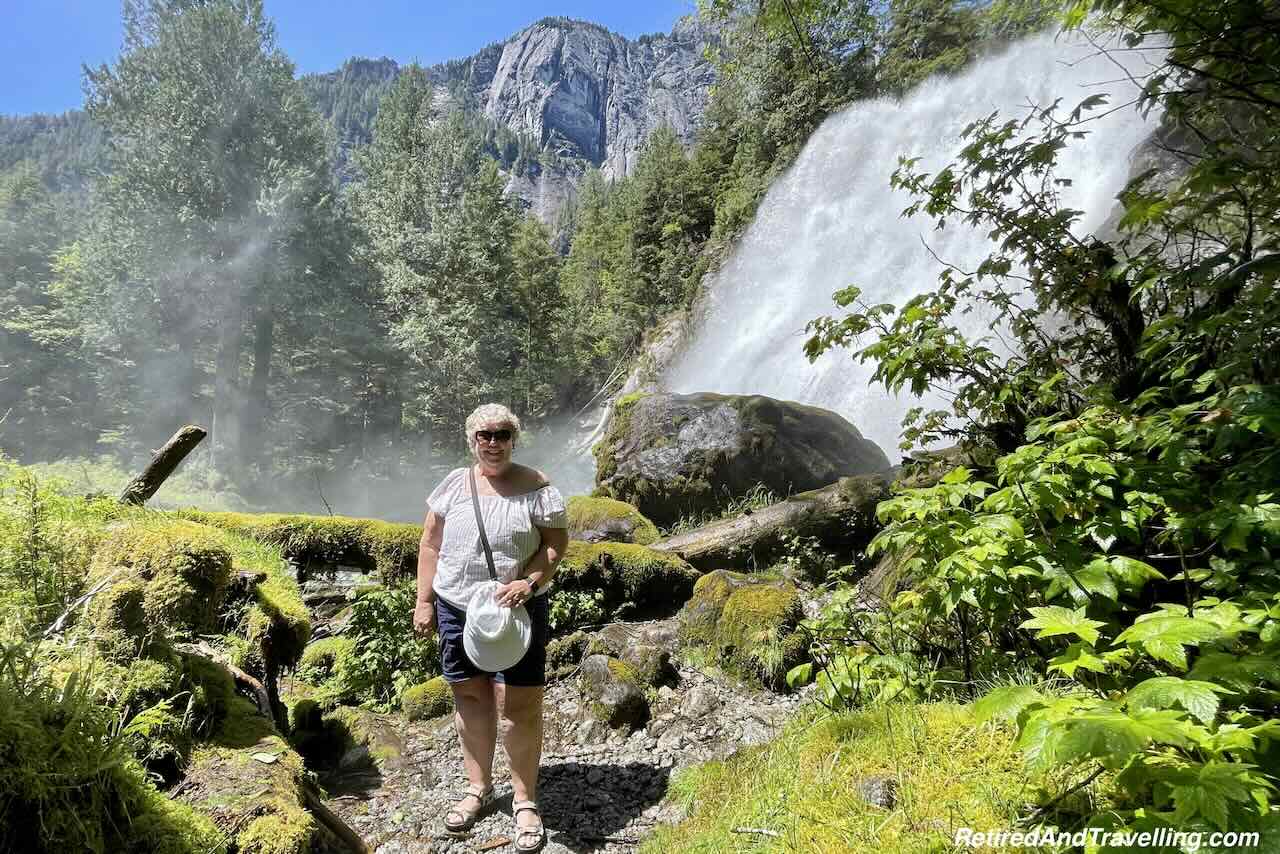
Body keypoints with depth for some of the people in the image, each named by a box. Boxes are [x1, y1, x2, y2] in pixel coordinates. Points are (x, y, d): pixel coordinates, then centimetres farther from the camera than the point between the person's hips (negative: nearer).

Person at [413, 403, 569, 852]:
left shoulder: (536, 487, -5)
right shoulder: (453, 483, 4)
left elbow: (556, 542, -6)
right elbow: (431, 544, 8)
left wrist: (529, 582, -20)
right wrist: (424, 601, 4)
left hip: (517, 610, -3)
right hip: (456, 608, 4)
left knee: (518, 704, -2)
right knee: (470, 696, 13)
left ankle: (525, 800, 15)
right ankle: (479, 788, 32)